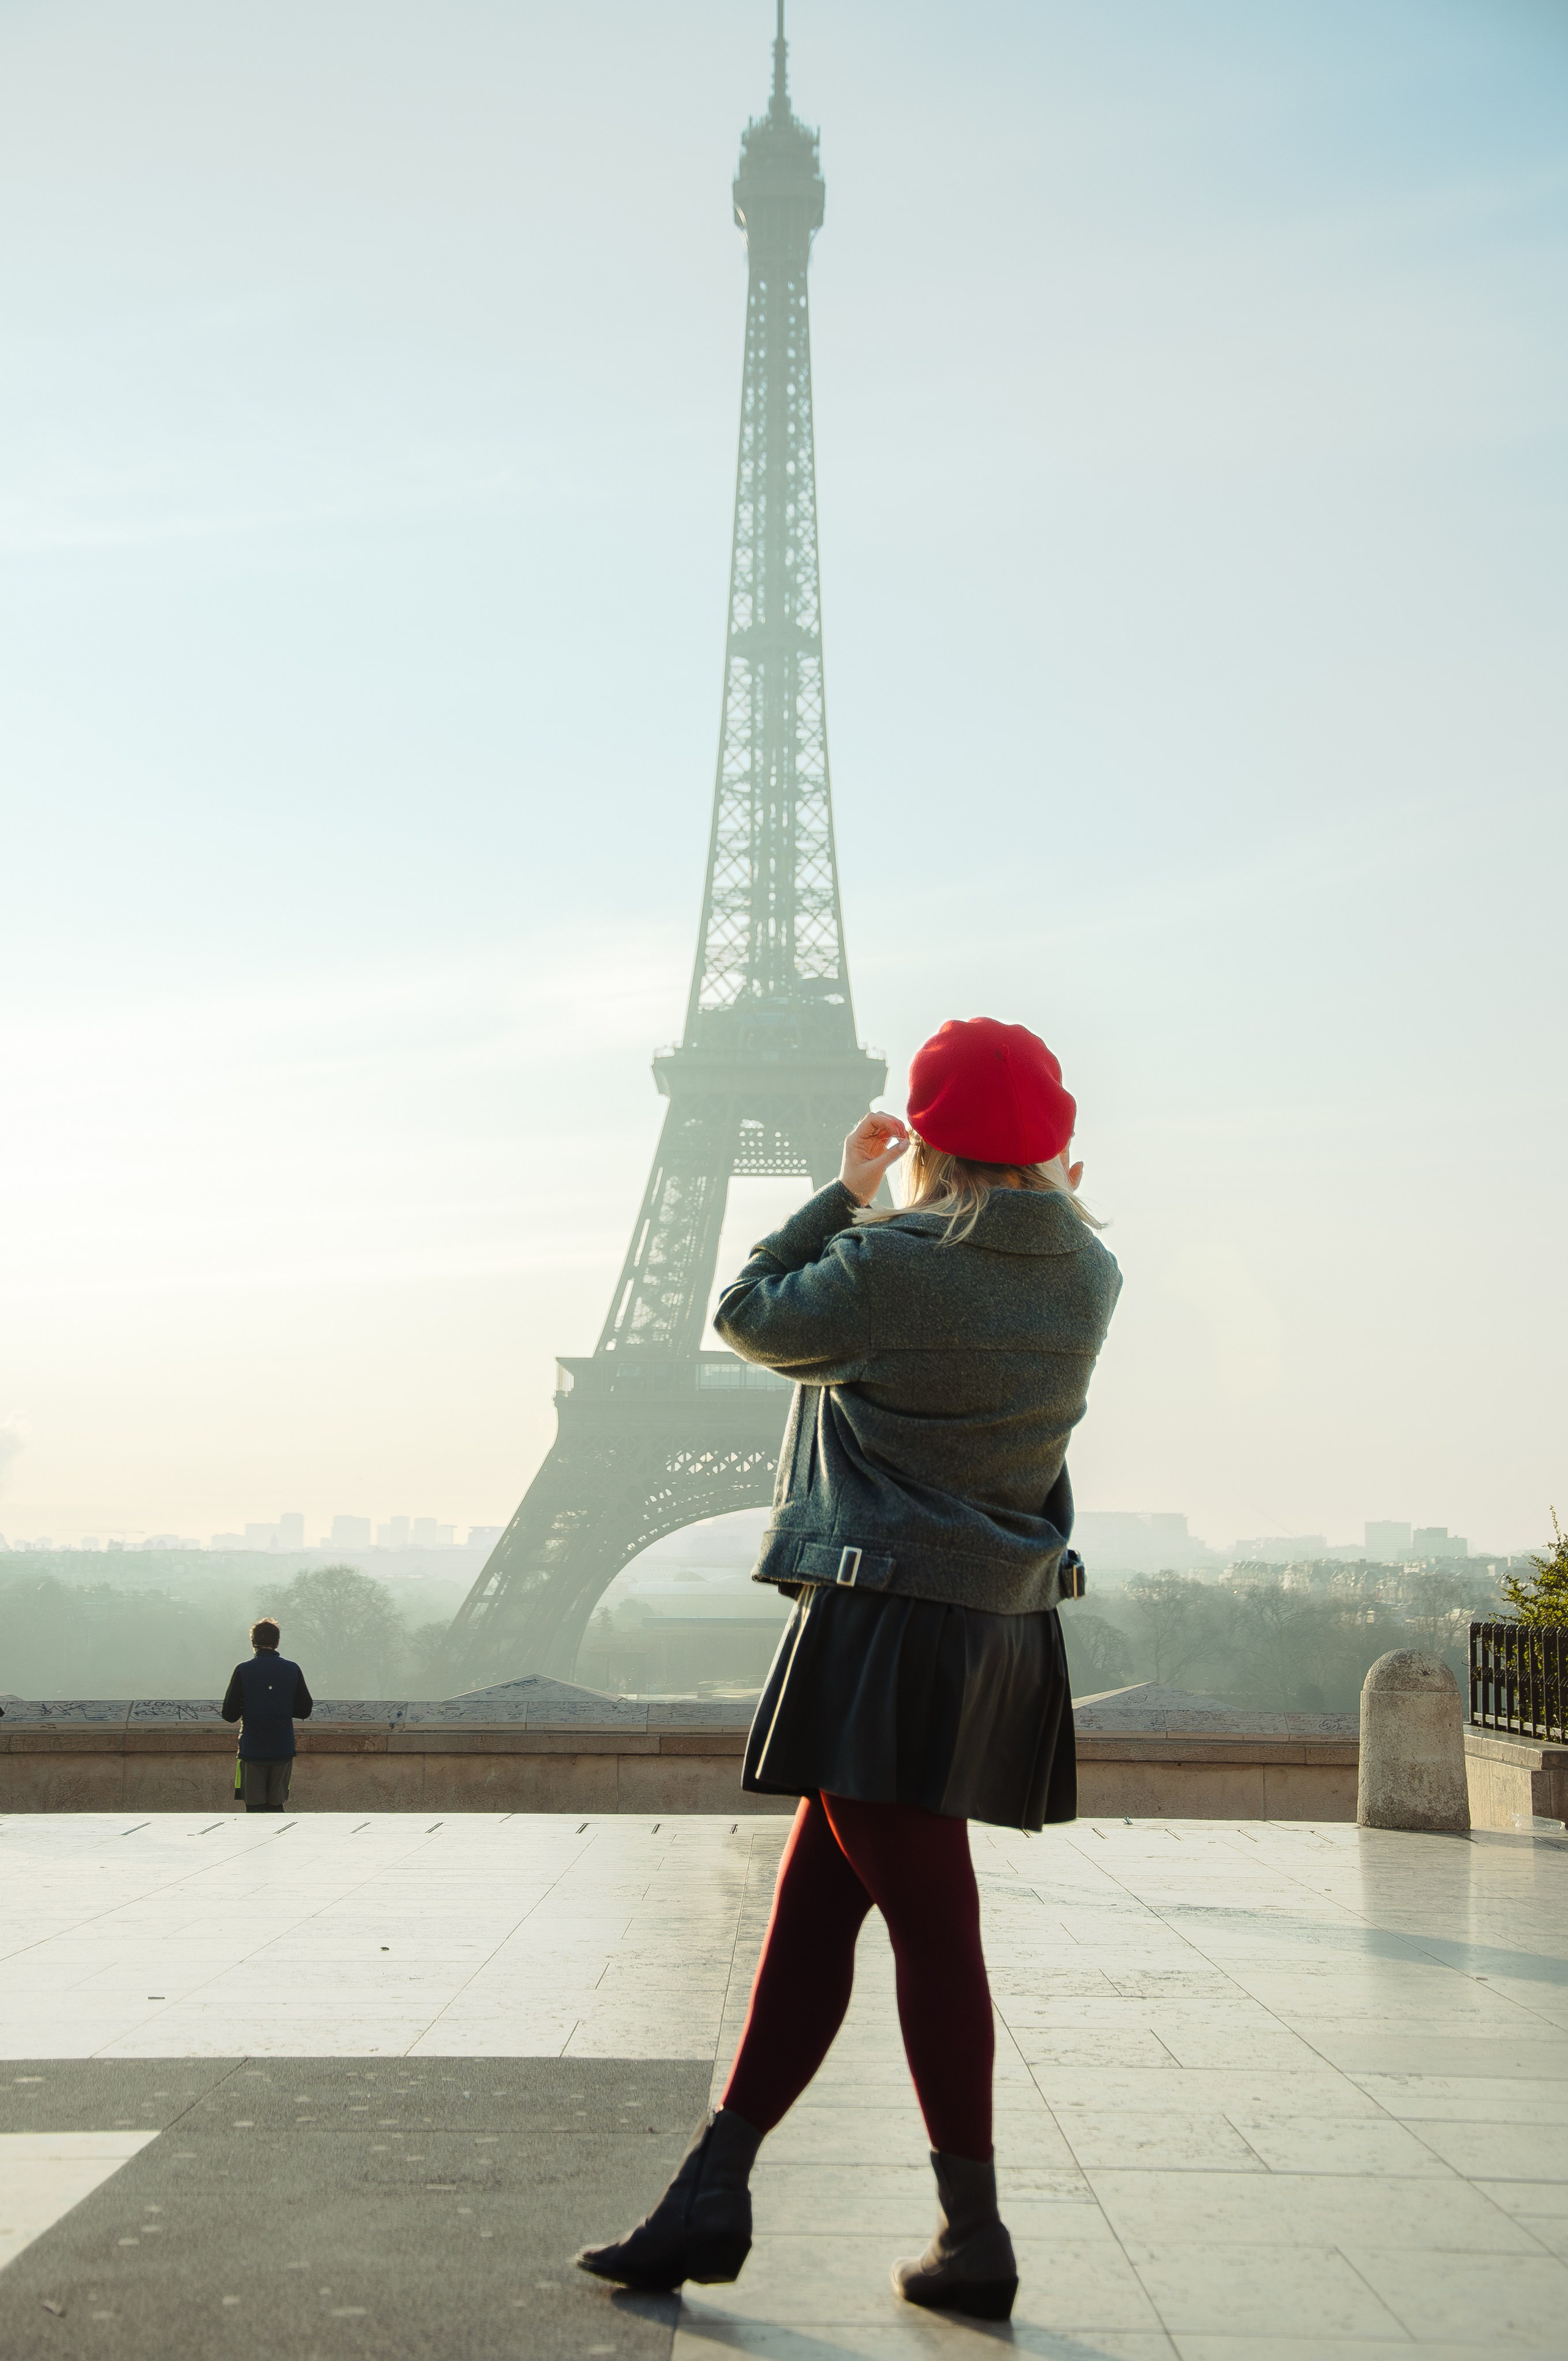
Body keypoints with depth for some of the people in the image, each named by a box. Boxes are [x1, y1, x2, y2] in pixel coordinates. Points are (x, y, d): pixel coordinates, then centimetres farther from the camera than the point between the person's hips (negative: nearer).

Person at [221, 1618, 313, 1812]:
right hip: (283, 1750, 2)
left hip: (252, 1750, -2)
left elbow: (230, 1714, -6)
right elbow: (305, 1711, 4)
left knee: (255, 1805, 2)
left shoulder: (243, 1671, -7)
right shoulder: (292, 1670, -1)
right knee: (276, 1806, 12)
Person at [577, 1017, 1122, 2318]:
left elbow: (750, 1317, 2)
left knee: (931, 1924, 0)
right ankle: (711, 2194, 19)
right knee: (812, 1902, 13)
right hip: (1004, 1628, 8)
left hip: (887, 1623, -8)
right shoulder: (1088, 1277, 4)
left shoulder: (886, 1267, -15)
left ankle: (976, 2238, 11)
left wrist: (843, 1196, 11)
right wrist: (1045, 1185, 18)